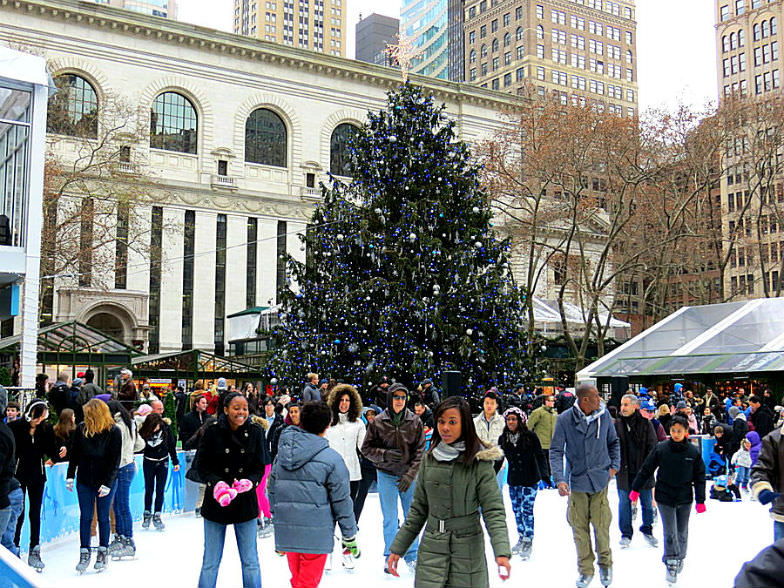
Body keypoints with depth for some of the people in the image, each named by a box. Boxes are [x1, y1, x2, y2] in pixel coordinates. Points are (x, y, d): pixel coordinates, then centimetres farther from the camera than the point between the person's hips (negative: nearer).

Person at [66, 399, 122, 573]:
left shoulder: (114, 431, -13)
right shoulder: (82, 428, -4)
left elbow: (115, 460, -11)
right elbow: (75, 454, 6)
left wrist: (107, 483, -15)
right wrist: (70, 476, 5)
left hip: (105, 482, -3)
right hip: (84, 480, 3)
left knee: (103, 518, 7)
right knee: (85, 517, 5)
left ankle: (103, 552, 20)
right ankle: (84, 554, 14)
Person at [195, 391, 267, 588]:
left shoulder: (255, 432, -3)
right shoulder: (213, 432, -8)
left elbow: (260, 467, 2)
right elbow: (201, 465, -4)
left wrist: (249, 482, -19)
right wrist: (217, 484, -21)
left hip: (246, 503, 1)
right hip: (216, 502, -1)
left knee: (250, 562, 10)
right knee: (210, 562, 9)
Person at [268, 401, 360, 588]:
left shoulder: (283, 451, 5)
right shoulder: (331, 458, -10)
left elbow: (272, 488, 12)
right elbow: (341, 501, -7)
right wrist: (350, 538, 2)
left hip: (286, 530, 5)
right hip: (315, 533, -5)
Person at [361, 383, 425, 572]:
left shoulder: (415, 421, -3)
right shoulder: (378, 422, -5)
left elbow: (420, 450, -3)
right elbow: (367, 448, 0)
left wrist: (410, 475, -12)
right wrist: (385, 454, -17)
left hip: (410, 474, 1)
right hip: (386, 475, -1)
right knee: (390, 518, 4)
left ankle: (412, 556, 26)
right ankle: (390, 556, 19)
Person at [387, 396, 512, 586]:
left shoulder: (480, 462, -9)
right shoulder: (429, 459, 3)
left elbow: (493, 510, -12)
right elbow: (418, 508, 11)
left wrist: (502, 552, -26)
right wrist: (397, 548, 10)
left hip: (468, 550, -3)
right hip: (431, 551, 3)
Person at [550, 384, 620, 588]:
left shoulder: (604, 415, -1)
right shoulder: (565, 420, -9)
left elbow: (613, 442, 16)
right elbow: (556, 451, -8)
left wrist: (614, 465, 6)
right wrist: (559, 479, -18)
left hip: (600, 480, 1)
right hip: (576, 481, -1)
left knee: (602, 527, 0)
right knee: (580, 529, 6)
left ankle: (605, 563, 25)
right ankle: (585, 570, 22)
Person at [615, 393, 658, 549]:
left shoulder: (645, 424, -3)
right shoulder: (617, 425, 1)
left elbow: (652, 447, -2)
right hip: (624, 472, 1)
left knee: (647, 504, 10)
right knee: (624, 503, 9)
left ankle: (647, 531, 31)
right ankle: (626, 534, 22)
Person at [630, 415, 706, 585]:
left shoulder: (694, 452, -5)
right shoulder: (661, 449, -7)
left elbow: (700, 477, 3)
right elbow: (646, 470, 1)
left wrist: (700, 500, 3)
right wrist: (635, 489, 3)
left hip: (685, 499, 1)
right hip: (665, 498, -1)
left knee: (682, 532, 14)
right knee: (670, 533, -3)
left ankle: (680, 558, 35)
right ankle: (671, 563, 8)